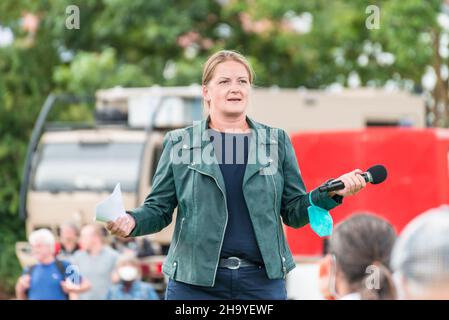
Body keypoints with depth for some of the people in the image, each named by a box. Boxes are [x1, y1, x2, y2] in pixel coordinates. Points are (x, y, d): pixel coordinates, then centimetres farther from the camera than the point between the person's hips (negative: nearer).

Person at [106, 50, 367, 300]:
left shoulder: (277, 142, 10)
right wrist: (132, 222, -14)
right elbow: (159, 208, 7)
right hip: (194, 283, -1)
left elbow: (294, 212, 10)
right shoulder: (179, 143, 6)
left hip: (263, 283, 1)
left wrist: (331, 194, -7)